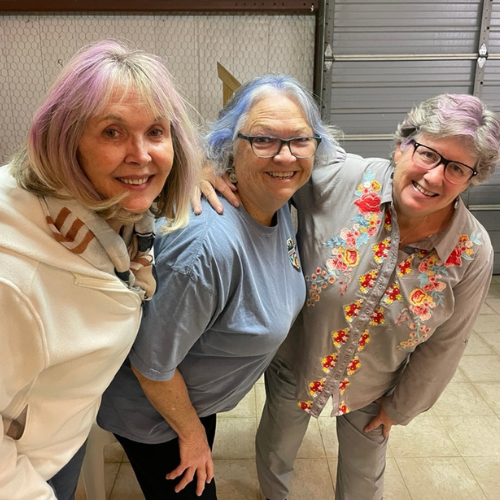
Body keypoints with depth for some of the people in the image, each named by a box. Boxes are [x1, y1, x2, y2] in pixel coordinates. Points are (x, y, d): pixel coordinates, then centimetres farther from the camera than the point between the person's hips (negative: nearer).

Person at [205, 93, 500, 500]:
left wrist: (400, 406, 2)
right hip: (295, 363, 0)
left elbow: (444, 344, -8)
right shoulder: (339, 179, -29)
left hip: (372, 388, 1)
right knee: (276, 451, 29)